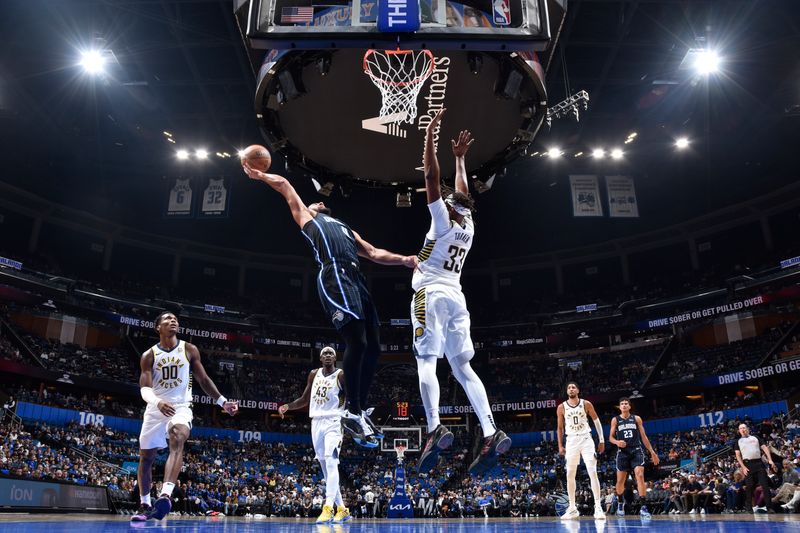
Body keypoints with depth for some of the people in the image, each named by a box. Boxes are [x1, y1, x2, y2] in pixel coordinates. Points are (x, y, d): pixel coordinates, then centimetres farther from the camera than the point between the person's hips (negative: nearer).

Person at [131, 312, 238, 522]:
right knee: (145, 458, 9)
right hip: (156, 409, 2)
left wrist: (223, 402, 1)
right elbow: (144, 388, -11)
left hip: (181, 407, -2)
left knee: (177, 441, -31)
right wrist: (157, 402, -33)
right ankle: (145, 505, 29)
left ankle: (166, 495, -44)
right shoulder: (149, 355, 0)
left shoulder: (190, 350, 1)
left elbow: (203, 380, 7)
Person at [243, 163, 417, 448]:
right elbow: (284, 185, 23)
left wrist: (403, 259, 14)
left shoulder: (345, 228, 39)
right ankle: (353, 413, -12)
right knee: (357, 342, -20)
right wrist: (260, 175, 31)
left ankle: (358, 409, 12)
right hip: (335, 277, -7)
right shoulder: (306, 217, 26)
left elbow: (374, 253, 28)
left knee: (373, 347, 1)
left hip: (356, 278, 7)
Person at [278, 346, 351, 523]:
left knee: (331, 463, -21)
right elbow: (305, 400, 17)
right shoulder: (313, 374, 11)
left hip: (332, 422, -6)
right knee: (325, 467, 9)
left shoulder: (341, 375, -4)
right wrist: (287, 406, 3)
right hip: (316, 423, 6)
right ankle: (342, 509, 18)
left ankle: (328, 508, -27)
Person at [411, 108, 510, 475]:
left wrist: (430, 134, 2)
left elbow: (431, 177, -4)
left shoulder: (443, 220, -2)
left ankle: (435, 429, -30)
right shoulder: (469, 227, 14)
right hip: (456, 297, 6)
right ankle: (491, 434, -10)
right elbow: (463, 192, 30)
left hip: (431, 294, -6)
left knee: (426, 362, -13)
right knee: (462, 367, 2)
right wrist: (461, 157, 39)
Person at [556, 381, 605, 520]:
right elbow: (560, 428, 10)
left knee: (593, 472, -11)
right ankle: (572, 508, 13)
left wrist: (601, 440, 3)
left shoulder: (586, 404, -1)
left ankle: (598, 507, -10)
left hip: (586, 439, -2)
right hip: (571, 441, 2)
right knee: (570, 475, 3)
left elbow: (597, 421, 6)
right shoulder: (561, 407, 2)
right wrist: (560, 446, 7)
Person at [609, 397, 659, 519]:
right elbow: (611, 437, 5)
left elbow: (643, 436, 9)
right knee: (620, 480, 6)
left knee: (640, 476, -18)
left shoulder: (636, 419, 7)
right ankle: (621, 503, 31)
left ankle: (643, 508, -18)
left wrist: (652, 452, 5)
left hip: (636, 451, 0)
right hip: (622, 452, 0)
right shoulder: (615, 420, 5)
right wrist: (617, 442, -17)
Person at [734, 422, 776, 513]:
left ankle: (769, 506, -1)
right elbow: (738, 455, 5)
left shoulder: (755, 438, 15)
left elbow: (764, 448, 8)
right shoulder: (738, 441, 12)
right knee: (749, 486, 0)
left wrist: (770, 460, -7)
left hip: (759, 462, 1)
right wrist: (743, 467, -7)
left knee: (765, 484, -4)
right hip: (748, 464, -1)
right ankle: (749, 506, 6)